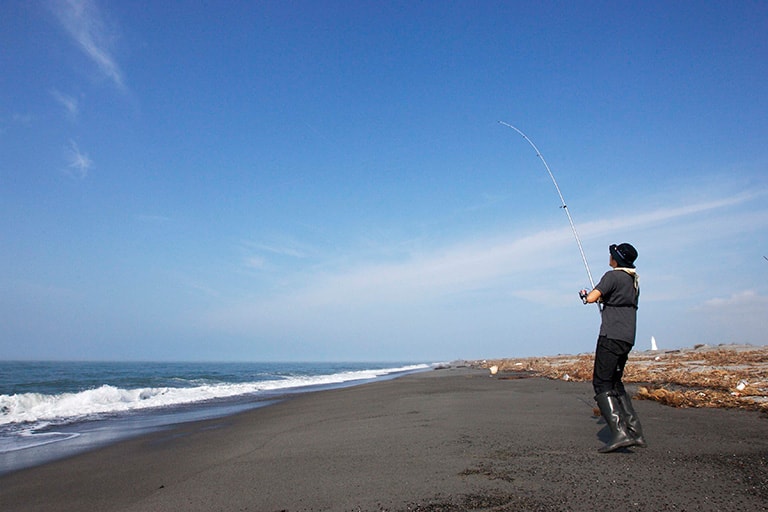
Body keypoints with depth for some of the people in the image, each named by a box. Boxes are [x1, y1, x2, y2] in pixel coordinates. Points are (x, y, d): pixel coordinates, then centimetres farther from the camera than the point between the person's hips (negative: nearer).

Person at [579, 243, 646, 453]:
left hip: (611, 336, -9)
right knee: (615, 382, 16)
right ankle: (635, 432, 12)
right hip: (627, 338, 9)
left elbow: (591, 298, -15)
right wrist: (604, 298, 31)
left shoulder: (613, 276, -9)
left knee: (602, 383, -8)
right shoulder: (634, 280, 17)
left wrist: (584, 294, 6)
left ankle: (619, 432, -17)